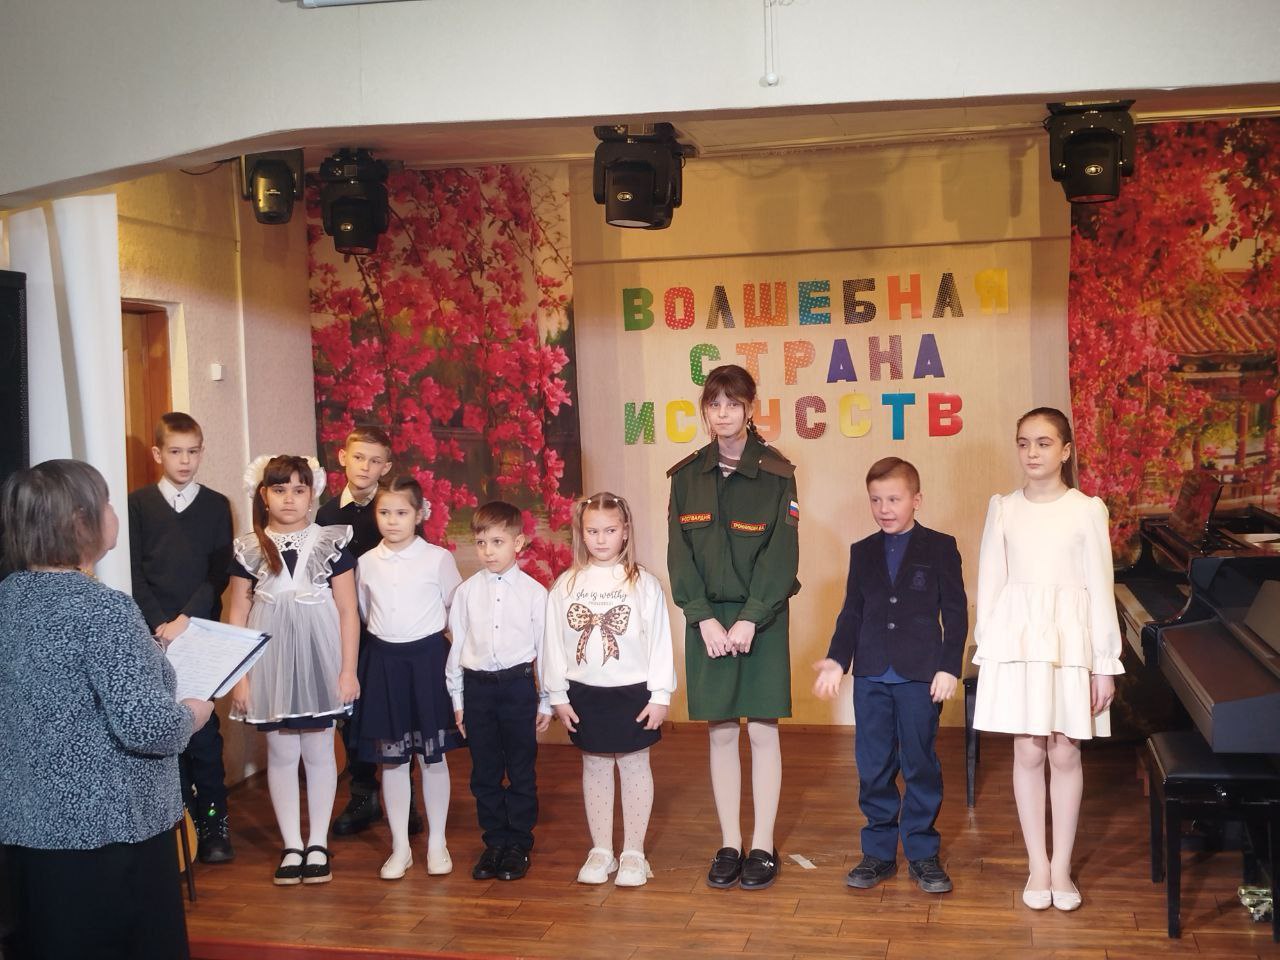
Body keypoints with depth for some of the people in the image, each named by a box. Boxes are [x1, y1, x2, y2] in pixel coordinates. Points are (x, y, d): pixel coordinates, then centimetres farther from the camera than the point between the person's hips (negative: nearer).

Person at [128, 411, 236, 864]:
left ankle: (213, 822, 4)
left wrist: (186, 620, -10)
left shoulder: (216, 505, 6)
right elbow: (134, 573, 0)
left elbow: (220, 573, 1)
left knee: (202, 729, -3)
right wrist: (161, 624, -10)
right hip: (154, 635, 0)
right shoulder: (138, 503, 5)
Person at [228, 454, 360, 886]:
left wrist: (348, 670, -3)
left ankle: (318, 844, 19)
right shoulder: (248, 550, 2)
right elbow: (237, 617, 5)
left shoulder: (331, 544, -1)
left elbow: (347, 612, 0)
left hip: (319, 657, -1)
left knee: (318, 751, 7)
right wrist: (239, 677, 1)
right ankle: (291, 846, 18)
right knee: (282, 753, 7)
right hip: (271, 661, 1)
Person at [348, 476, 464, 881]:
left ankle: (437, 843, 19)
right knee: (391, 758, 7)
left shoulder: (438, 559, -6)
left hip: (428, 658, -2)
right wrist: (387, 635, 11)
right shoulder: (367, 562, 3)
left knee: (433, 755, 6)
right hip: (383, 661, 3)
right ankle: (400, 847, 18)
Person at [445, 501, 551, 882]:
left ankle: (518, 845, 18)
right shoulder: (467, 591, 2)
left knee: (521, 771, 6)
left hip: (518, 683, -2)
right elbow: (457, 645, 7)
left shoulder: (533, 592, -3)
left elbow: (544, 647, 1)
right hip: (477, 685, 2)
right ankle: (495, 843, 22)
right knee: (485, 772, 10)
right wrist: (457, 698, 8)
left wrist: (546, 702, 3)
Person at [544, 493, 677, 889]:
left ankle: (633, 852, 17)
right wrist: (558, 695, 2)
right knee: (595, 769, 12)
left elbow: (659, 641, -6)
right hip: (585, 693, 2)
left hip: (633, 692, -2)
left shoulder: (643, 583, -7)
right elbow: (555, 642, 3)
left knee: (634, 767, 7)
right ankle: (600, 850, 23)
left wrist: (660, 694, -8)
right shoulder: (566, 584, 0)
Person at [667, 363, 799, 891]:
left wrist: (750, 619, -15)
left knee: (762, 730, 3)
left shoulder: (775, 473, -5)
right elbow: (680, 554, 0)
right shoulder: (686, 476, 3)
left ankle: (762, 844, 13)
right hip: (707, 618, 2)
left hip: (761, 618, -2)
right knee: (720, 733, 7)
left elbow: (781, 554, -8)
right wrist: (704, 618, -10)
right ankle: (729, 843, 16)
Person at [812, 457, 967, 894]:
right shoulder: (862, 552, 10)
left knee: (921, 766, 5)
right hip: (871, 677, 3)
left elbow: (956, 612, -2)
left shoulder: (940, 548, -1)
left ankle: (922, 853, 16)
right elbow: (851, 613, 11)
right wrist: (837, 660, -2)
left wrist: (948, 667, -9)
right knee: (874, 768, 7)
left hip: (921, 677, -3)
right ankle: (878, 852, 18)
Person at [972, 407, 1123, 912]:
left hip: (1070, 639, -1)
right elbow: (989, 583, 6)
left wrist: (1105, 664, -3)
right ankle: (1038, 866, 16)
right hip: (1016, 638, 1)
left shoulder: (1087, 510, -2)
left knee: (1064, 753, 4)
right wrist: (988, 651, 1)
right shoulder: (1003, 509, 3)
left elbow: (1100, 588, -2)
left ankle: (1062, 866, 17)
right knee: (1028, 752, 5)